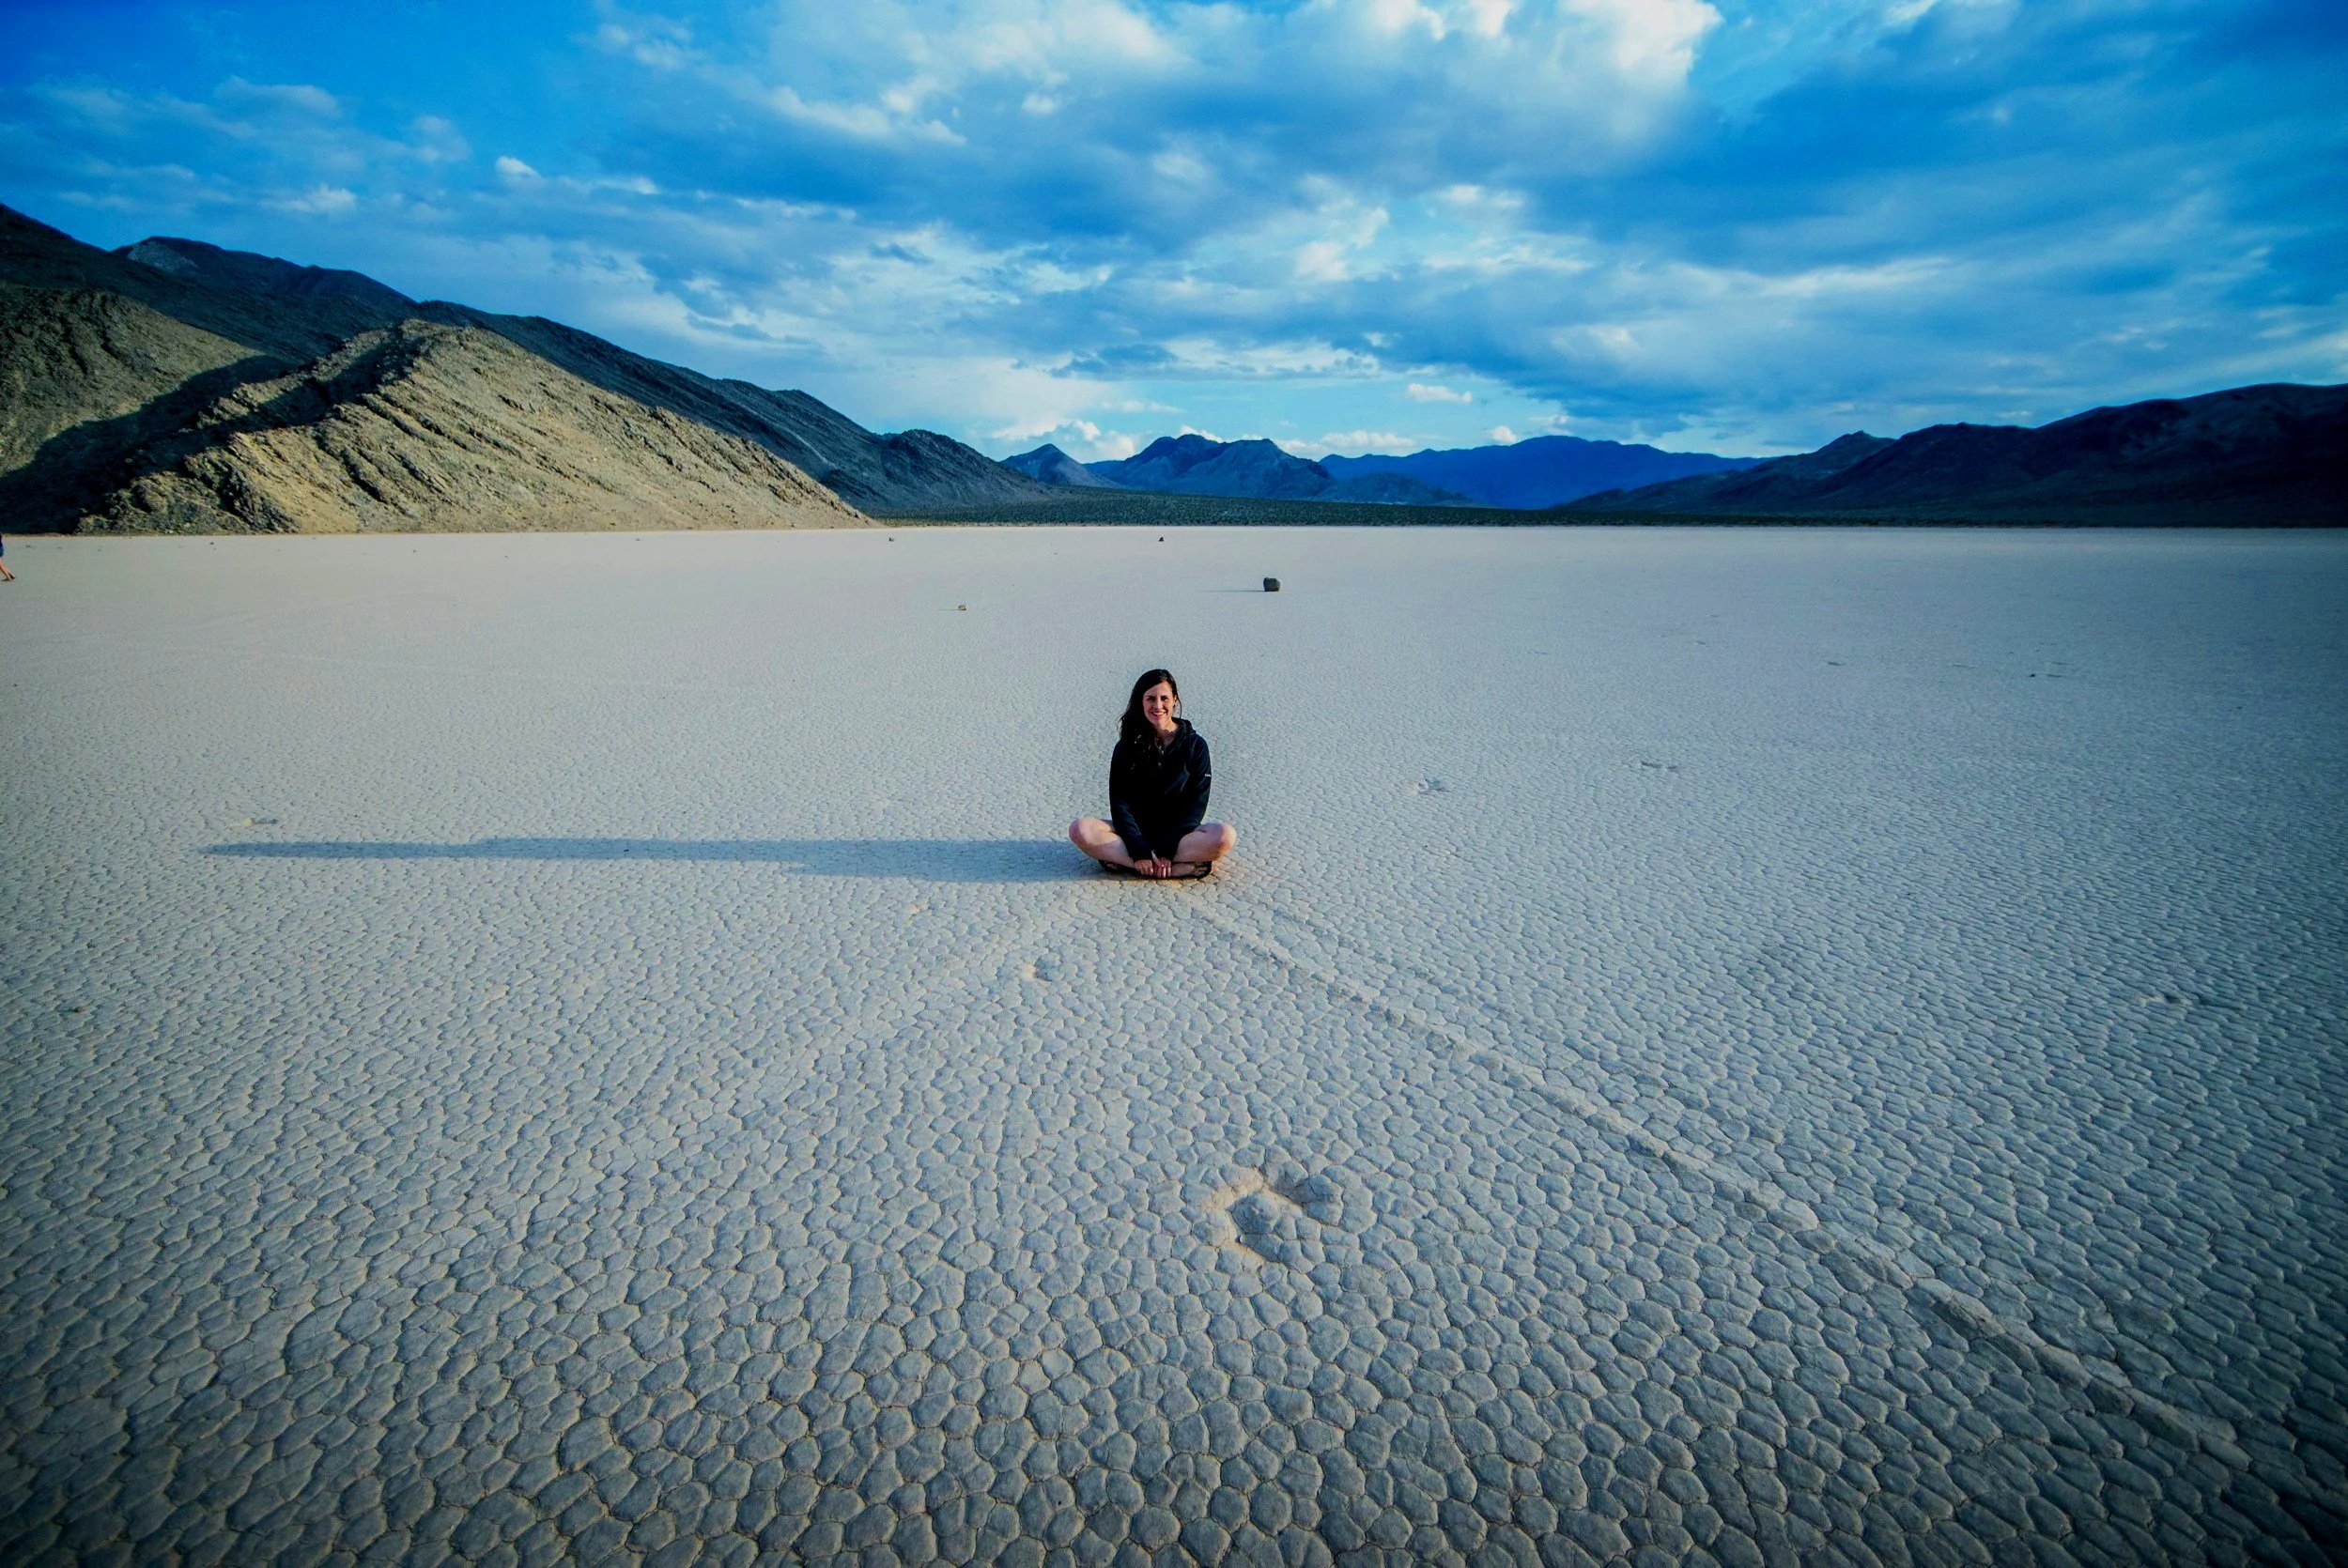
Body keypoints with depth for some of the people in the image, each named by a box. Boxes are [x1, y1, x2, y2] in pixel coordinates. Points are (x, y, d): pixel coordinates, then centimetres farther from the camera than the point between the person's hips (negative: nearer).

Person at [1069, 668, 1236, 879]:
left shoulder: (1195, 745, -2)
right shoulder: (1127, 747, 0)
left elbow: (1197, 804, -6)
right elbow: (1119, 802, -5)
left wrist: (1166, 850, -17)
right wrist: (1139, 851, -19)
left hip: (1178, 834, -1)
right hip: (1136, 833, 1)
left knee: (1225, 836, -32)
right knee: (1080, 830, -26)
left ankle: (1122, 862, -28)